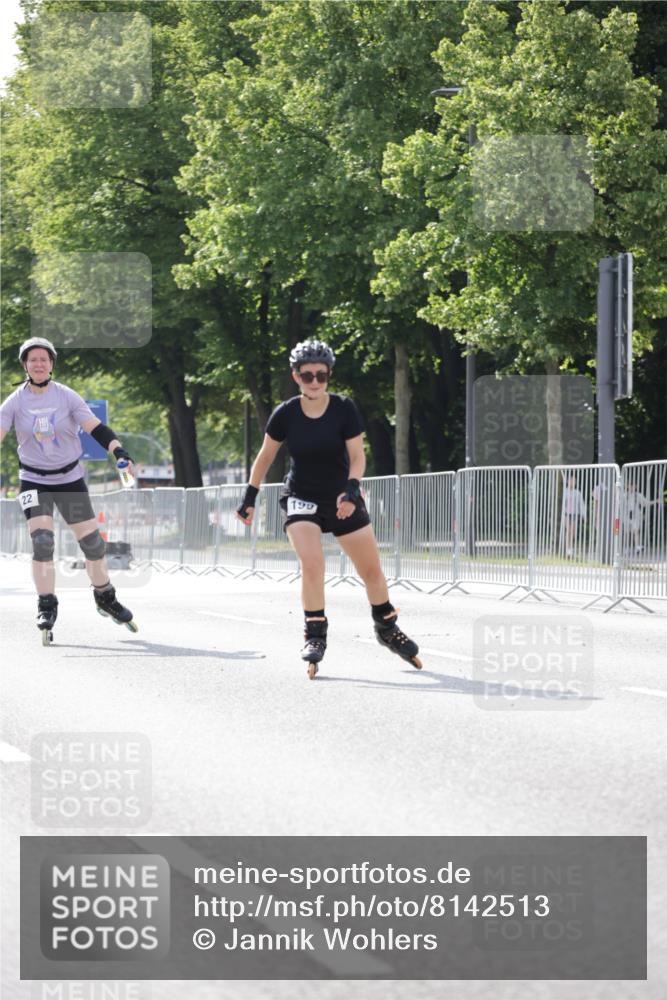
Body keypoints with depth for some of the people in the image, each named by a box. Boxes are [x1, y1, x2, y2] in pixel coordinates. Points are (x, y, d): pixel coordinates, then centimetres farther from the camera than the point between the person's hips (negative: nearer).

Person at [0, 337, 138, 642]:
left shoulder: (67, 397, -7)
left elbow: (95, 427, -15)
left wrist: (119, 451, -30)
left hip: (70, 479, 1)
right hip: (33, 481, -1)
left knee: (92, 542, 3)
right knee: (41, 542, -16)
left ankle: (105, 597, 26)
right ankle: (46, 608, -7)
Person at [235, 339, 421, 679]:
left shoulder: (344, 409, -14)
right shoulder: (285, 414, -12)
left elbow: (357, 456, -14)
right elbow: (265, 456, 1)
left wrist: (351, 489, -31)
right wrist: (250, 497, 0)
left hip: (342, 498, 1)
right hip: (300, 498, -1)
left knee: (371, 568, 8)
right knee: (311, 564, -22)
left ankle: (387, 628, 29)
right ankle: (315, 635, -9)